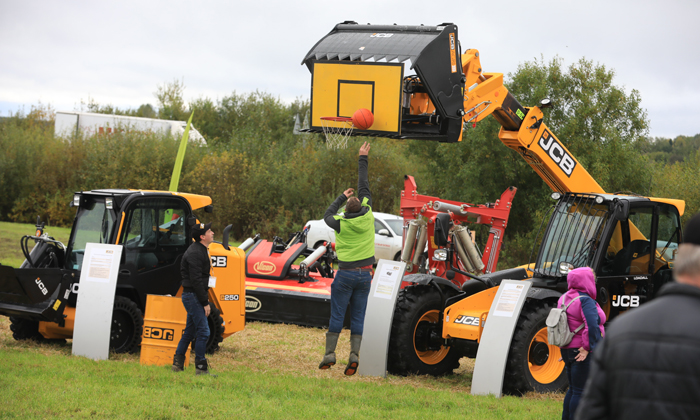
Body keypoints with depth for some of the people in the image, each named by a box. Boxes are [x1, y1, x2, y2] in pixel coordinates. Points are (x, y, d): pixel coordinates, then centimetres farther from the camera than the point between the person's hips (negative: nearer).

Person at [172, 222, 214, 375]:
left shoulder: (202, 250, 15)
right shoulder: (195, 253, -18)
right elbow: (196, 280, -22)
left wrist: (204, 300, 18)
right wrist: (205, 302, -20)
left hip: (192, 296, 11)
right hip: (192, 296, -11)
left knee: (190, 331, 14)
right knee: (203, 331, -9)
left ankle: (178, 363, 19)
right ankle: (200, 367, -4)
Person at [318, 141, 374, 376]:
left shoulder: (341, 224, -11)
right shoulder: (367, 216, -5)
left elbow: (327, 216, 13)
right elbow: (364, 187, 6)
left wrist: (342, 197, 22)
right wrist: (363, 159, 16)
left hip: (345, 273, -3)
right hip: (365, 274, 3)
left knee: (336, 315, 2)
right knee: (358, 317, 4)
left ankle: (329, 353, -1)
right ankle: (354, 355, -6)